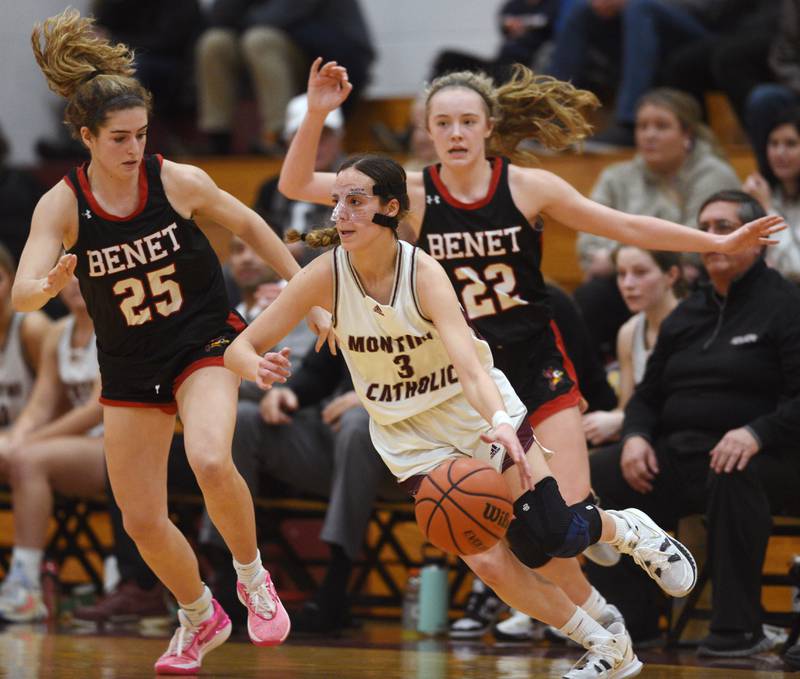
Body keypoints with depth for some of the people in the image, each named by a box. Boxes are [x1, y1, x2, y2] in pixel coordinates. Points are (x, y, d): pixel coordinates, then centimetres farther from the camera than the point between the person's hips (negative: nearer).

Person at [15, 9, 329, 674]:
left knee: (210, 460, -32)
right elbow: (21, 294, -23)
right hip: (129, 369, 2)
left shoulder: (177, 181, -14)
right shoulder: (62, 206, -14)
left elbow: (249, 226, 3)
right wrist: (51, 284, -46)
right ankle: (201, 618, 34)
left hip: (204, 343, -2)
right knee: (142, 520, 5)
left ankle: (252, 575, -4)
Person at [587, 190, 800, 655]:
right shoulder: (687, 315, 19)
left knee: (732, 478, -41)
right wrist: (636, 436, 1)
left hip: (757, 458, -7)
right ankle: (632, 618, -7)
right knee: (589, 479, -13)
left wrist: (757, 433, -29)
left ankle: (739, 628, -33)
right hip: (677, 456, 7)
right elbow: (649, 394, 24)